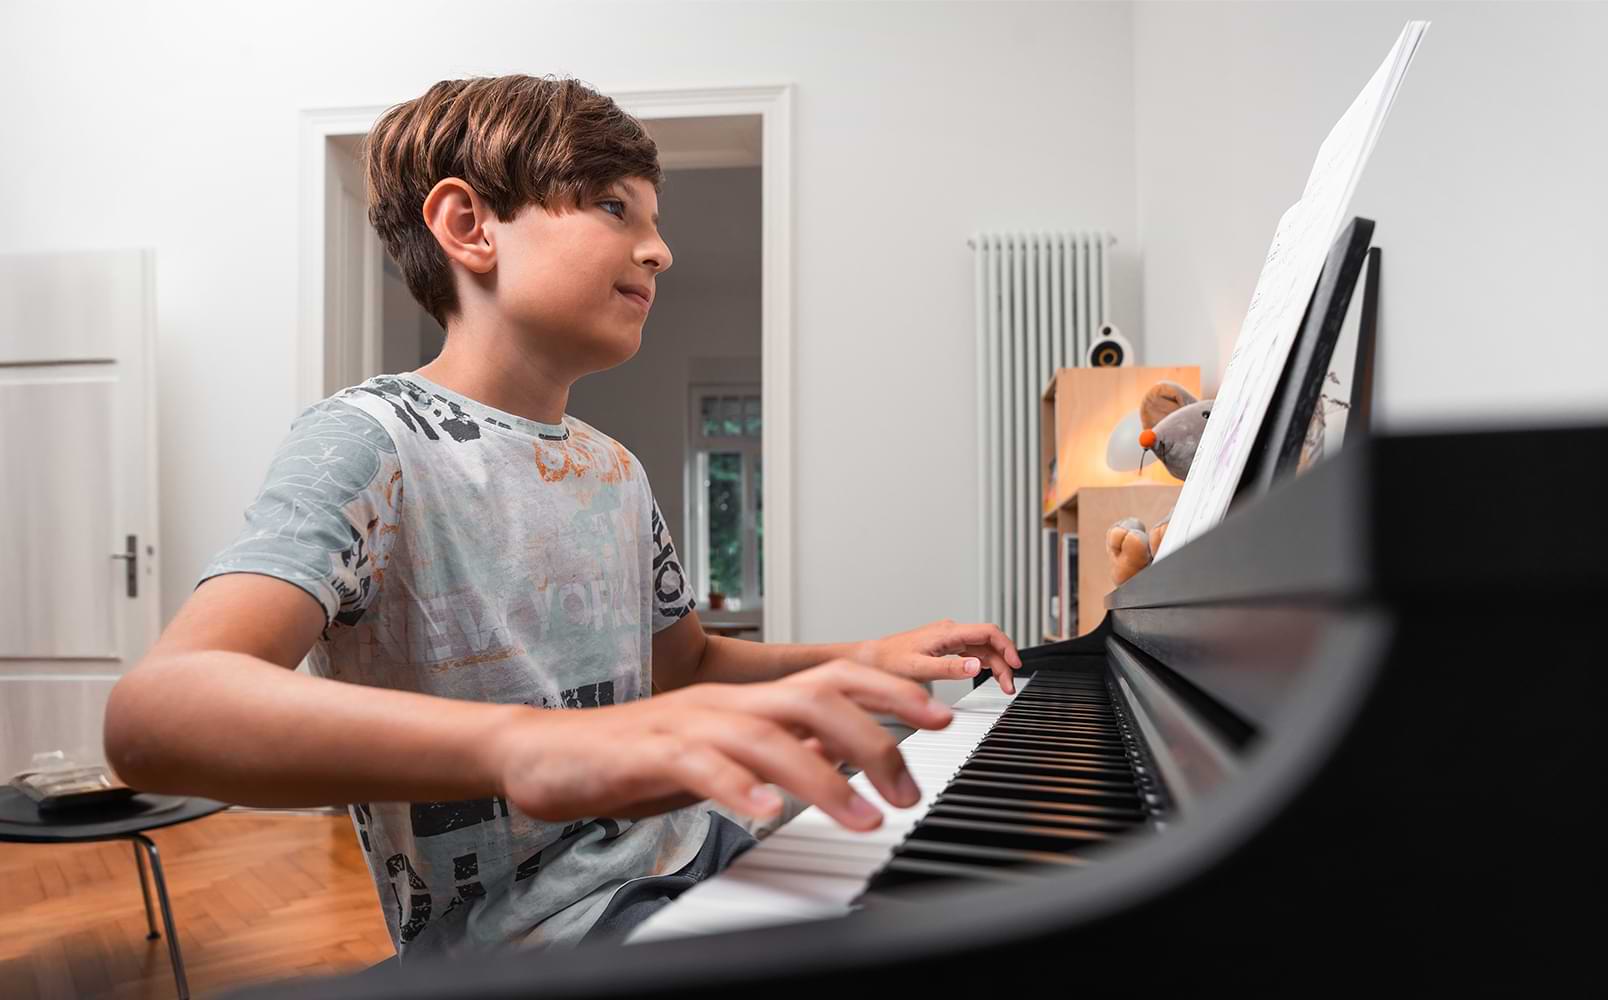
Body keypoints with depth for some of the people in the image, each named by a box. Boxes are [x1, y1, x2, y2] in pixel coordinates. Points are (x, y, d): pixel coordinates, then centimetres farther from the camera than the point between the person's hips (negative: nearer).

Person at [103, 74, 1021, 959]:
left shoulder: (616, 467, 11)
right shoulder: (373, 440, -12)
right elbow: (155, 711, -28)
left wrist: (863, 661, 5)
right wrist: (531, 745, -46)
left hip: (685, 859, 8)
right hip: (529, 929, -7)